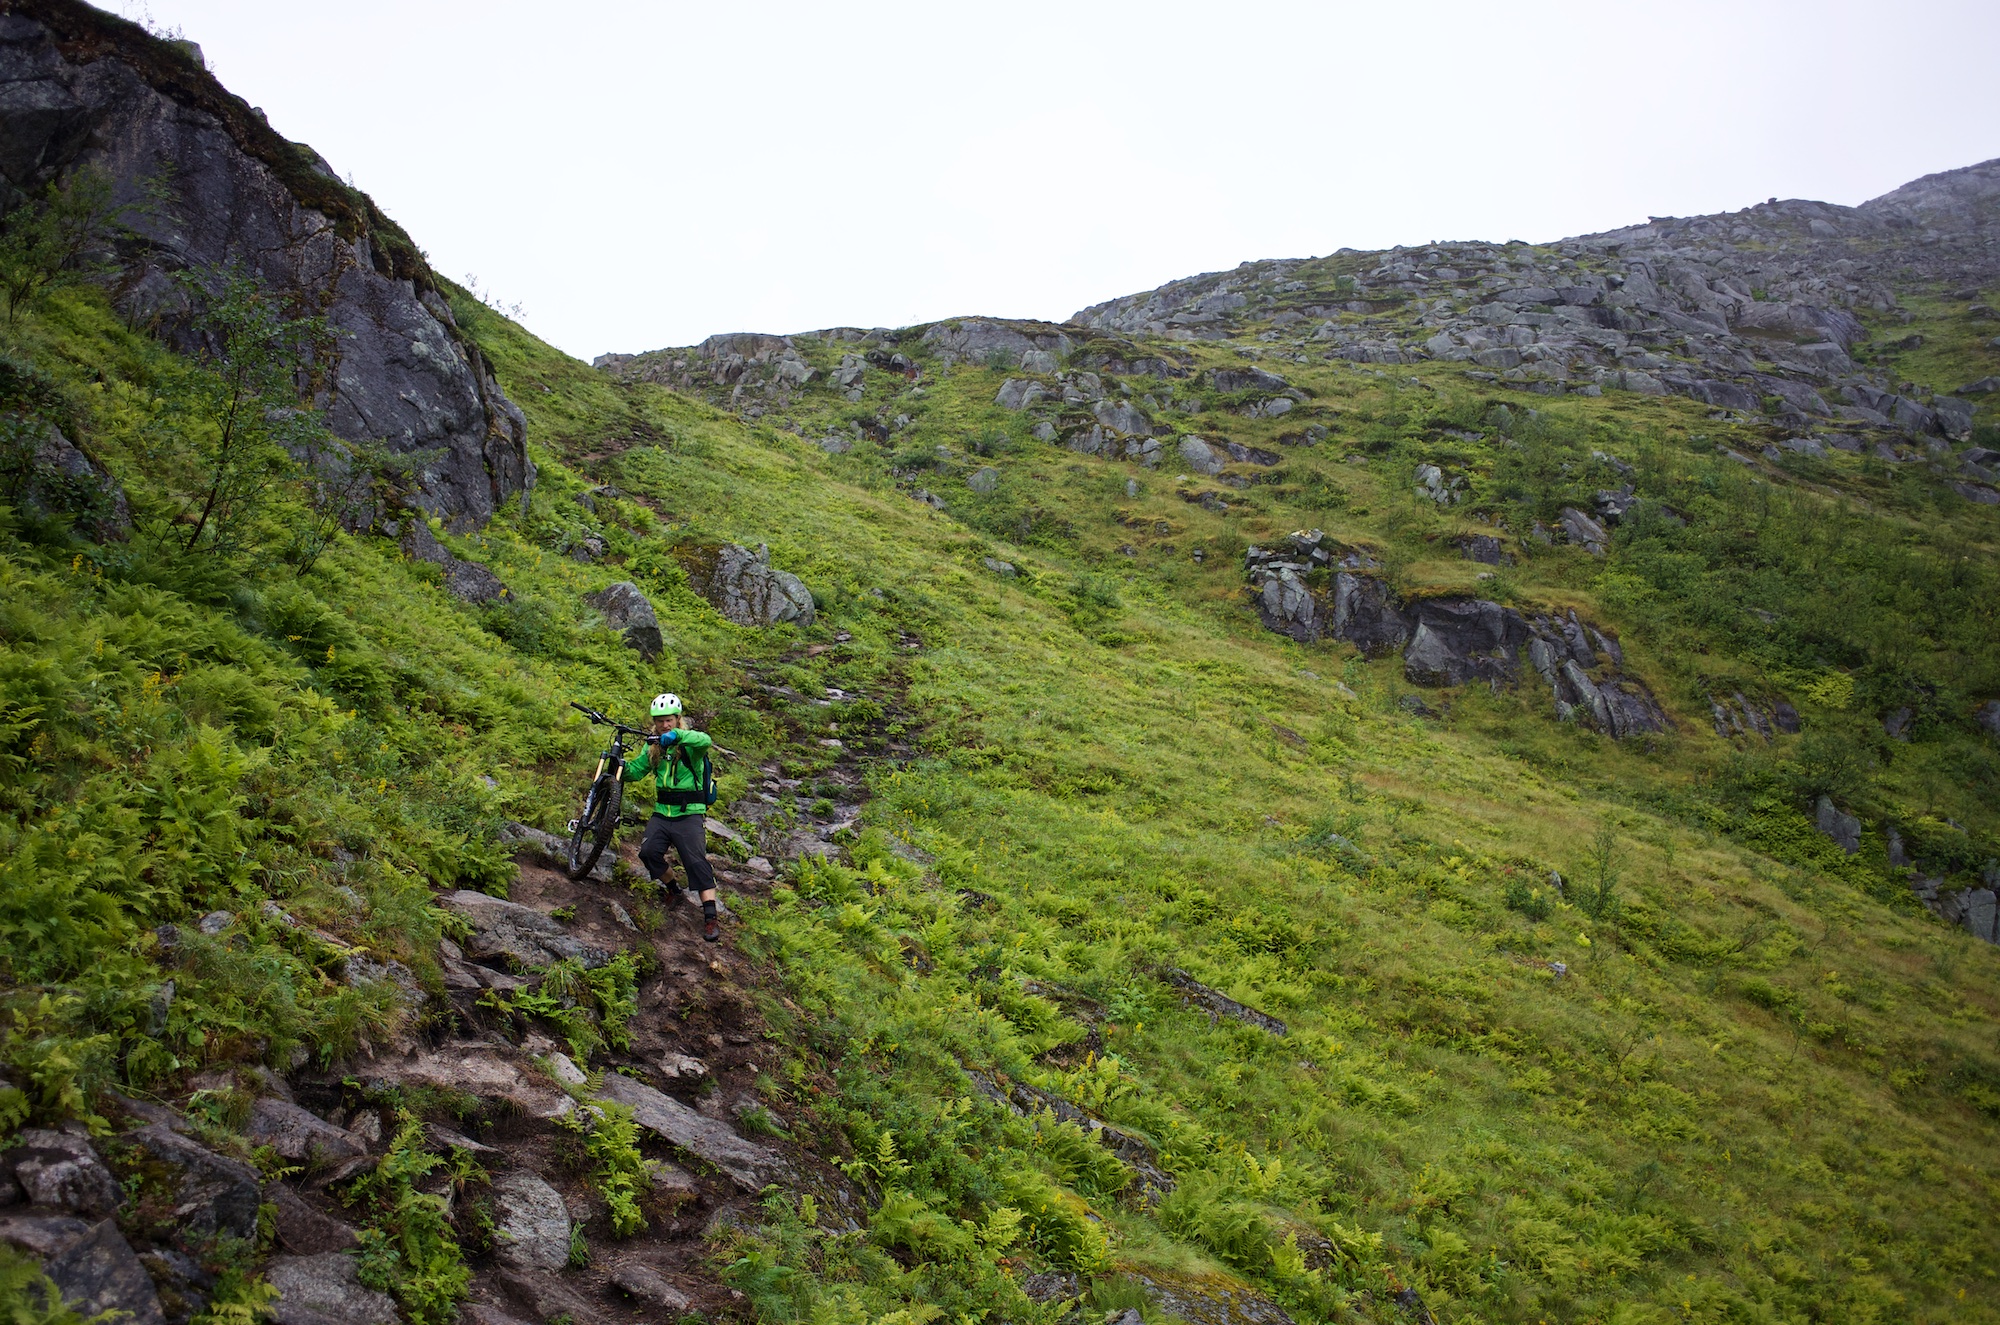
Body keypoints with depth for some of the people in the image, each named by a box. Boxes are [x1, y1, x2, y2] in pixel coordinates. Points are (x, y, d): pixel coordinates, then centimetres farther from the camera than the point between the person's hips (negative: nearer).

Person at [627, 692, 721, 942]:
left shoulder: (689, 744, -8)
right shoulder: (653, 746, 10)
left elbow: (705, 741, -31)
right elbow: (635, 771, 8)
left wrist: (677, 734, -44)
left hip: (689, 814, -5)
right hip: (662, 812, 5)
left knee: (697, 861, -14)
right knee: (648, 851, -14)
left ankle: (710, 919, -16)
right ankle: (671, 888, 15)